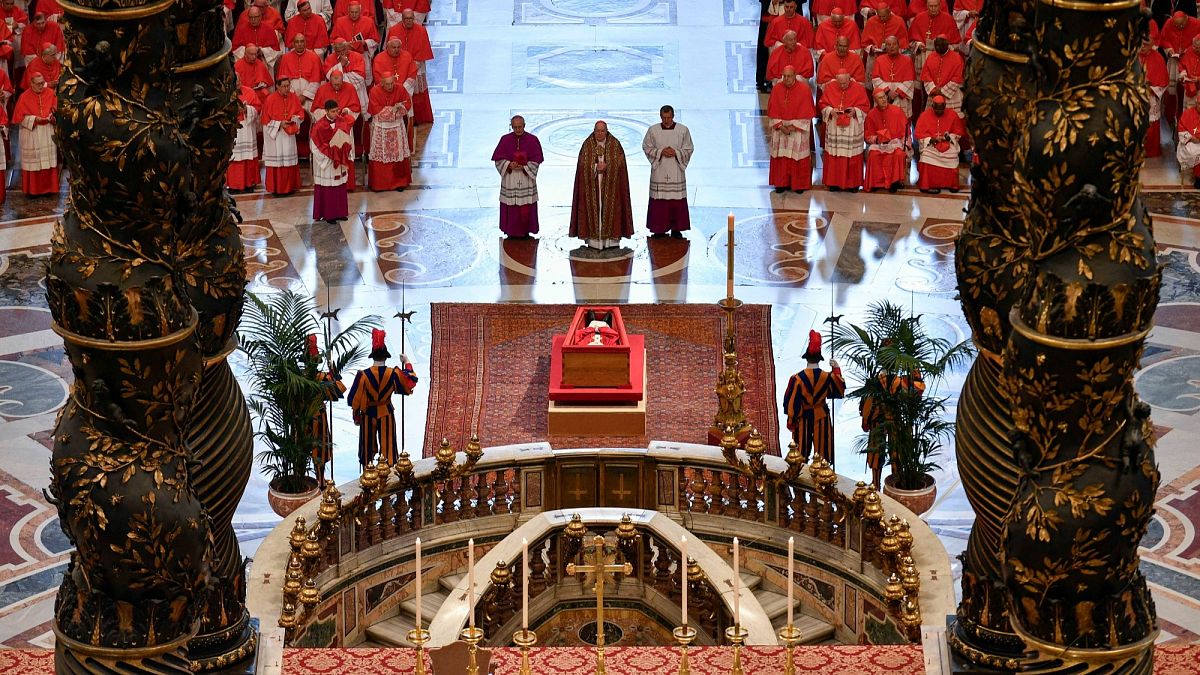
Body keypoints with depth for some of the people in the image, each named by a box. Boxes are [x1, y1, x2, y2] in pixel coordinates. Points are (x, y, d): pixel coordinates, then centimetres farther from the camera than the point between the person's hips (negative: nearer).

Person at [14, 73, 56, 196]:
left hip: (48, 133, 2)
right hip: (31, 134, -2)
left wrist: (52, 116, -14)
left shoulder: (50, 93, 0)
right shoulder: (24, 97, -7)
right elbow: (21, 117, -6)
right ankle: (32, 189, 11)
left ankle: (48, 188, 16)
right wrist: (35, 119, -18)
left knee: (48, 161, 5)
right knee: (33, 161, 1)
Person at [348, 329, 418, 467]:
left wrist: (357, 416, 6)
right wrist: (407, 363, 14)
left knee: (368, 447, 12)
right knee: (387, 445, 7)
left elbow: (354, 399, -8)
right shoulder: (393, 373, -11)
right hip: (386, 414, 0)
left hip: (368, 414, 0)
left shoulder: (363, 375, -12)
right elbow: (410, 382, 3)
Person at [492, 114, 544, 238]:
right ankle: (511, 232, 9)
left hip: (526, 179, -1)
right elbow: (498, 159, 2)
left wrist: (524, 167, -16)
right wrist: (509, 165, -16)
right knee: (511, 207, 1)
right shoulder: (505, 140, 2)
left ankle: (525, 230, 9)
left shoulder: (532, 140, -1)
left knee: (526, 208, -1)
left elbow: (536, 160, -1)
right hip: (509, 180, 1)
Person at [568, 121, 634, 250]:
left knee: (609, 208, -2)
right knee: (593, 208, -3)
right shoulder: (587, 145, 3)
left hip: (610, 184, 0)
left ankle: (611, 239, 1)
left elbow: (619, 163, -3)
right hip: (591, 184, 0)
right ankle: (593, 239, -1)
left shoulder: (615, 145, 3)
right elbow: (583, 164, -2)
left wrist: (606, 166, -17)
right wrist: (596, 167, -16)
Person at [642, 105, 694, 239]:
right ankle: (659, 229, 8)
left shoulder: (683, 130, -1)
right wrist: (661, 152, -12)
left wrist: (676, 152, -14)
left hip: (676, 172, 0)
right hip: (659, 171, 0)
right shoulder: (652, 130, 0)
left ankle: (676, 229, 10)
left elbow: (688, 150, 3)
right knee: (659, 201, 0)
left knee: (677, 201, 1)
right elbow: (647, 147, 4)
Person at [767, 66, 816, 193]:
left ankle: (799, 184, 11)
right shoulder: (777, 90, -2)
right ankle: (782, 183, 13)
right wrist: (781, 126, -13)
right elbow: (773, 111, -1)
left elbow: (805, 112, -11)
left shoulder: (804, 90, -10)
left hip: (798, 129, -3)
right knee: (781, 156, 4)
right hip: (780, 128, 3)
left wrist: (793, 127, -16)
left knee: (798, 157, 1)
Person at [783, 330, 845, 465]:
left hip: (803, 418, -1)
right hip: (822, 418, 1)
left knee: (802, 451, 11)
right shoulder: (828, 377, -11)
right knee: (822, 450, 11)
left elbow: (791, 402, -12)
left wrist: (791, 421, 0)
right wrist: (836, 370, 12)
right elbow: (840, 391, 7)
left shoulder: (797, 378, -16)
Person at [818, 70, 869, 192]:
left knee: (852, 156, 0)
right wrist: (830, 111, -14)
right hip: (834, 128, 2)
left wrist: (855, 111, -19)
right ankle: (834, 182, 11)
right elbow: (822, 104, 6)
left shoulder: (859, 89, -3)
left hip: (852, 128, -1)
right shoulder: (830, 88, 2)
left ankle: (853, 183, 9)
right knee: (834, 156, 1)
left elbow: (864, 107, 0)